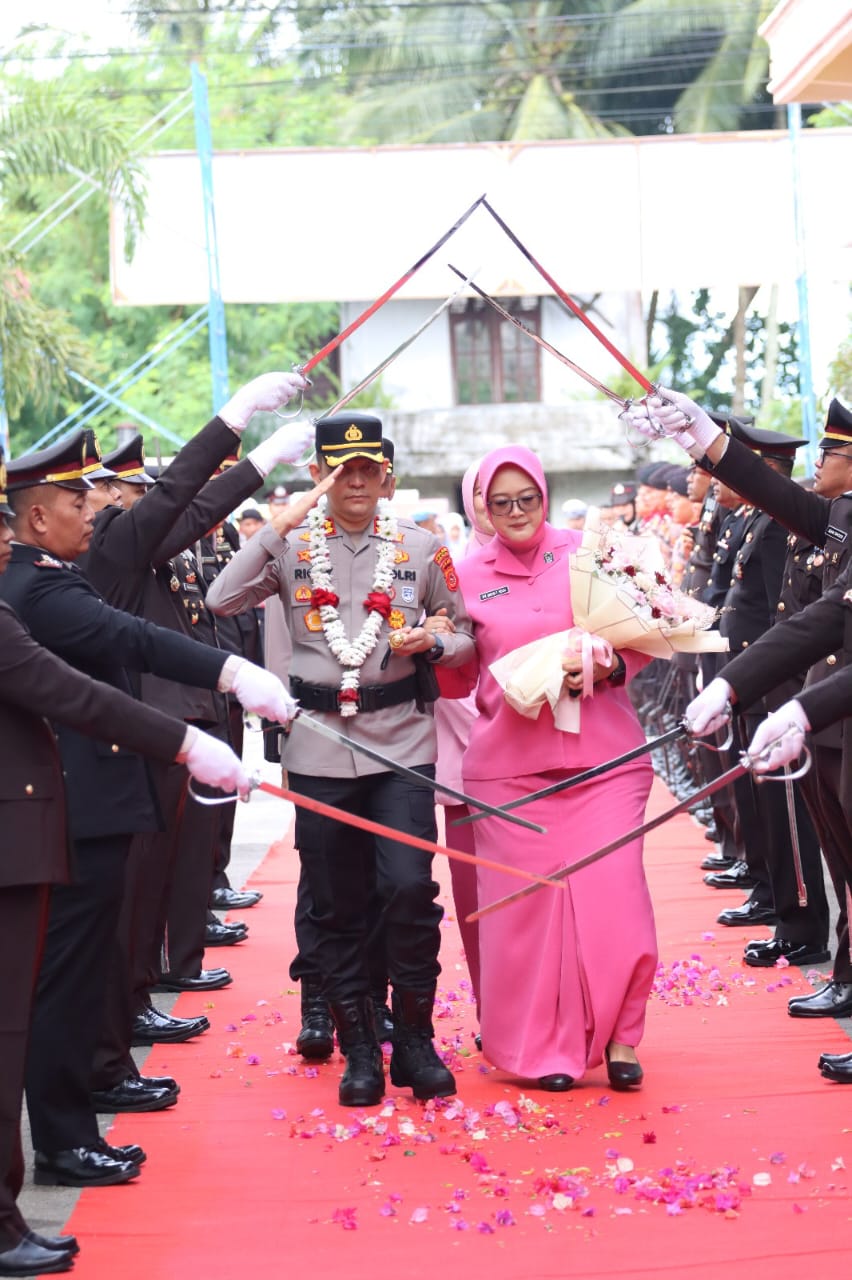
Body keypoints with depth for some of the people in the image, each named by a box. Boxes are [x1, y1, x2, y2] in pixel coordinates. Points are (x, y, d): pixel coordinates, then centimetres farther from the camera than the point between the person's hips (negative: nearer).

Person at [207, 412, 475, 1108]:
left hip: (402, 742, -1)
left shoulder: (422, 546, 5)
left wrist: (431, 644, -11)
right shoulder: (292, 546, 4)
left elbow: (467, 632, 11)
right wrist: (281, 525, -14)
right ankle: (358, 1047, 20)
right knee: (335, 906, 6)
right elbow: (222, 601, -11)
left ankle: (414, 1037, 7)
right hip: (319, 745, 1)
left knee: (410, 887, -12)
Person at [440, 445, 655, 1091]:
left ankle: (619, 1034, 9)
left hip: (602, 753, -1)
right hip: (510, 763, 1)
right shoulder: (468, 575, 8)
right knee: (523, 900, 0)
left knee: (613, 892, -8)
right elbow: (461, 676, 14)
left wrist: (608, 665, -12)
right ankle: (544, 1044, 14)